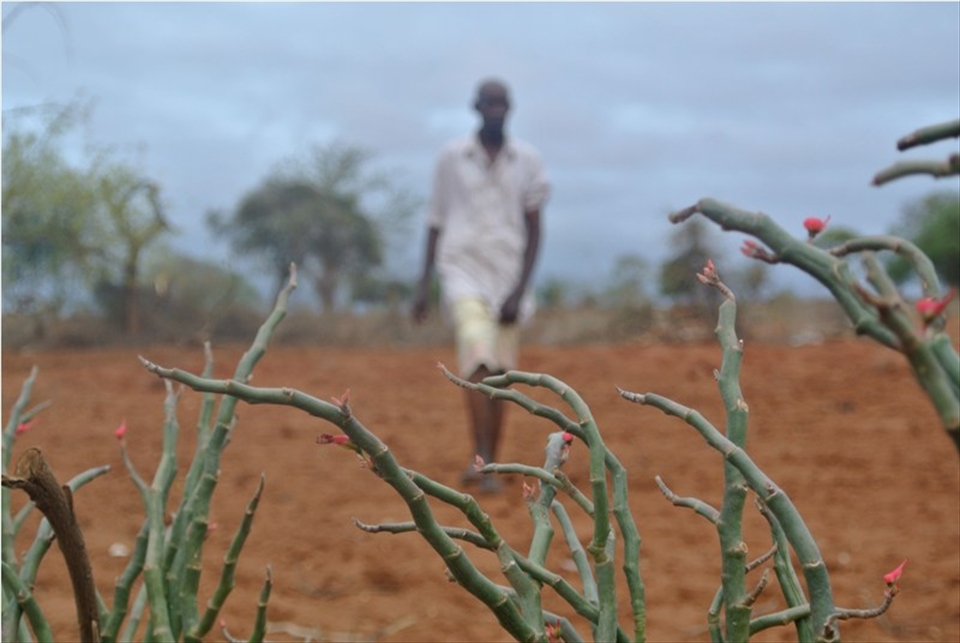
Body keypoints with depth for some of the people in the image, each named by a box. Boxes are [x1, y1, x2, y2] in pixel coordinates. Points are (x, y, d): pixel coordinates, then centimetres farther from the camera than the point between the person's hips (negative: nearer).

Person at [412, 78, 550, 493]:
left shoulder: (527, 160, 4)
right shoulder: (451, 156, 3)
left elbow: (535, 230, 2)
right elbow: (435, 221, 9)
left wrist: (520, 291, -8)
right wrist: (423, 284, 5)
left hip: (509, 276, 2)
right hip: (463, 271, -2)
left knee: (499, 376, 3)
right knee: (478, 358, -23)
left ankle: (490, 466, 14)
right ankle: (482, 461, -28)